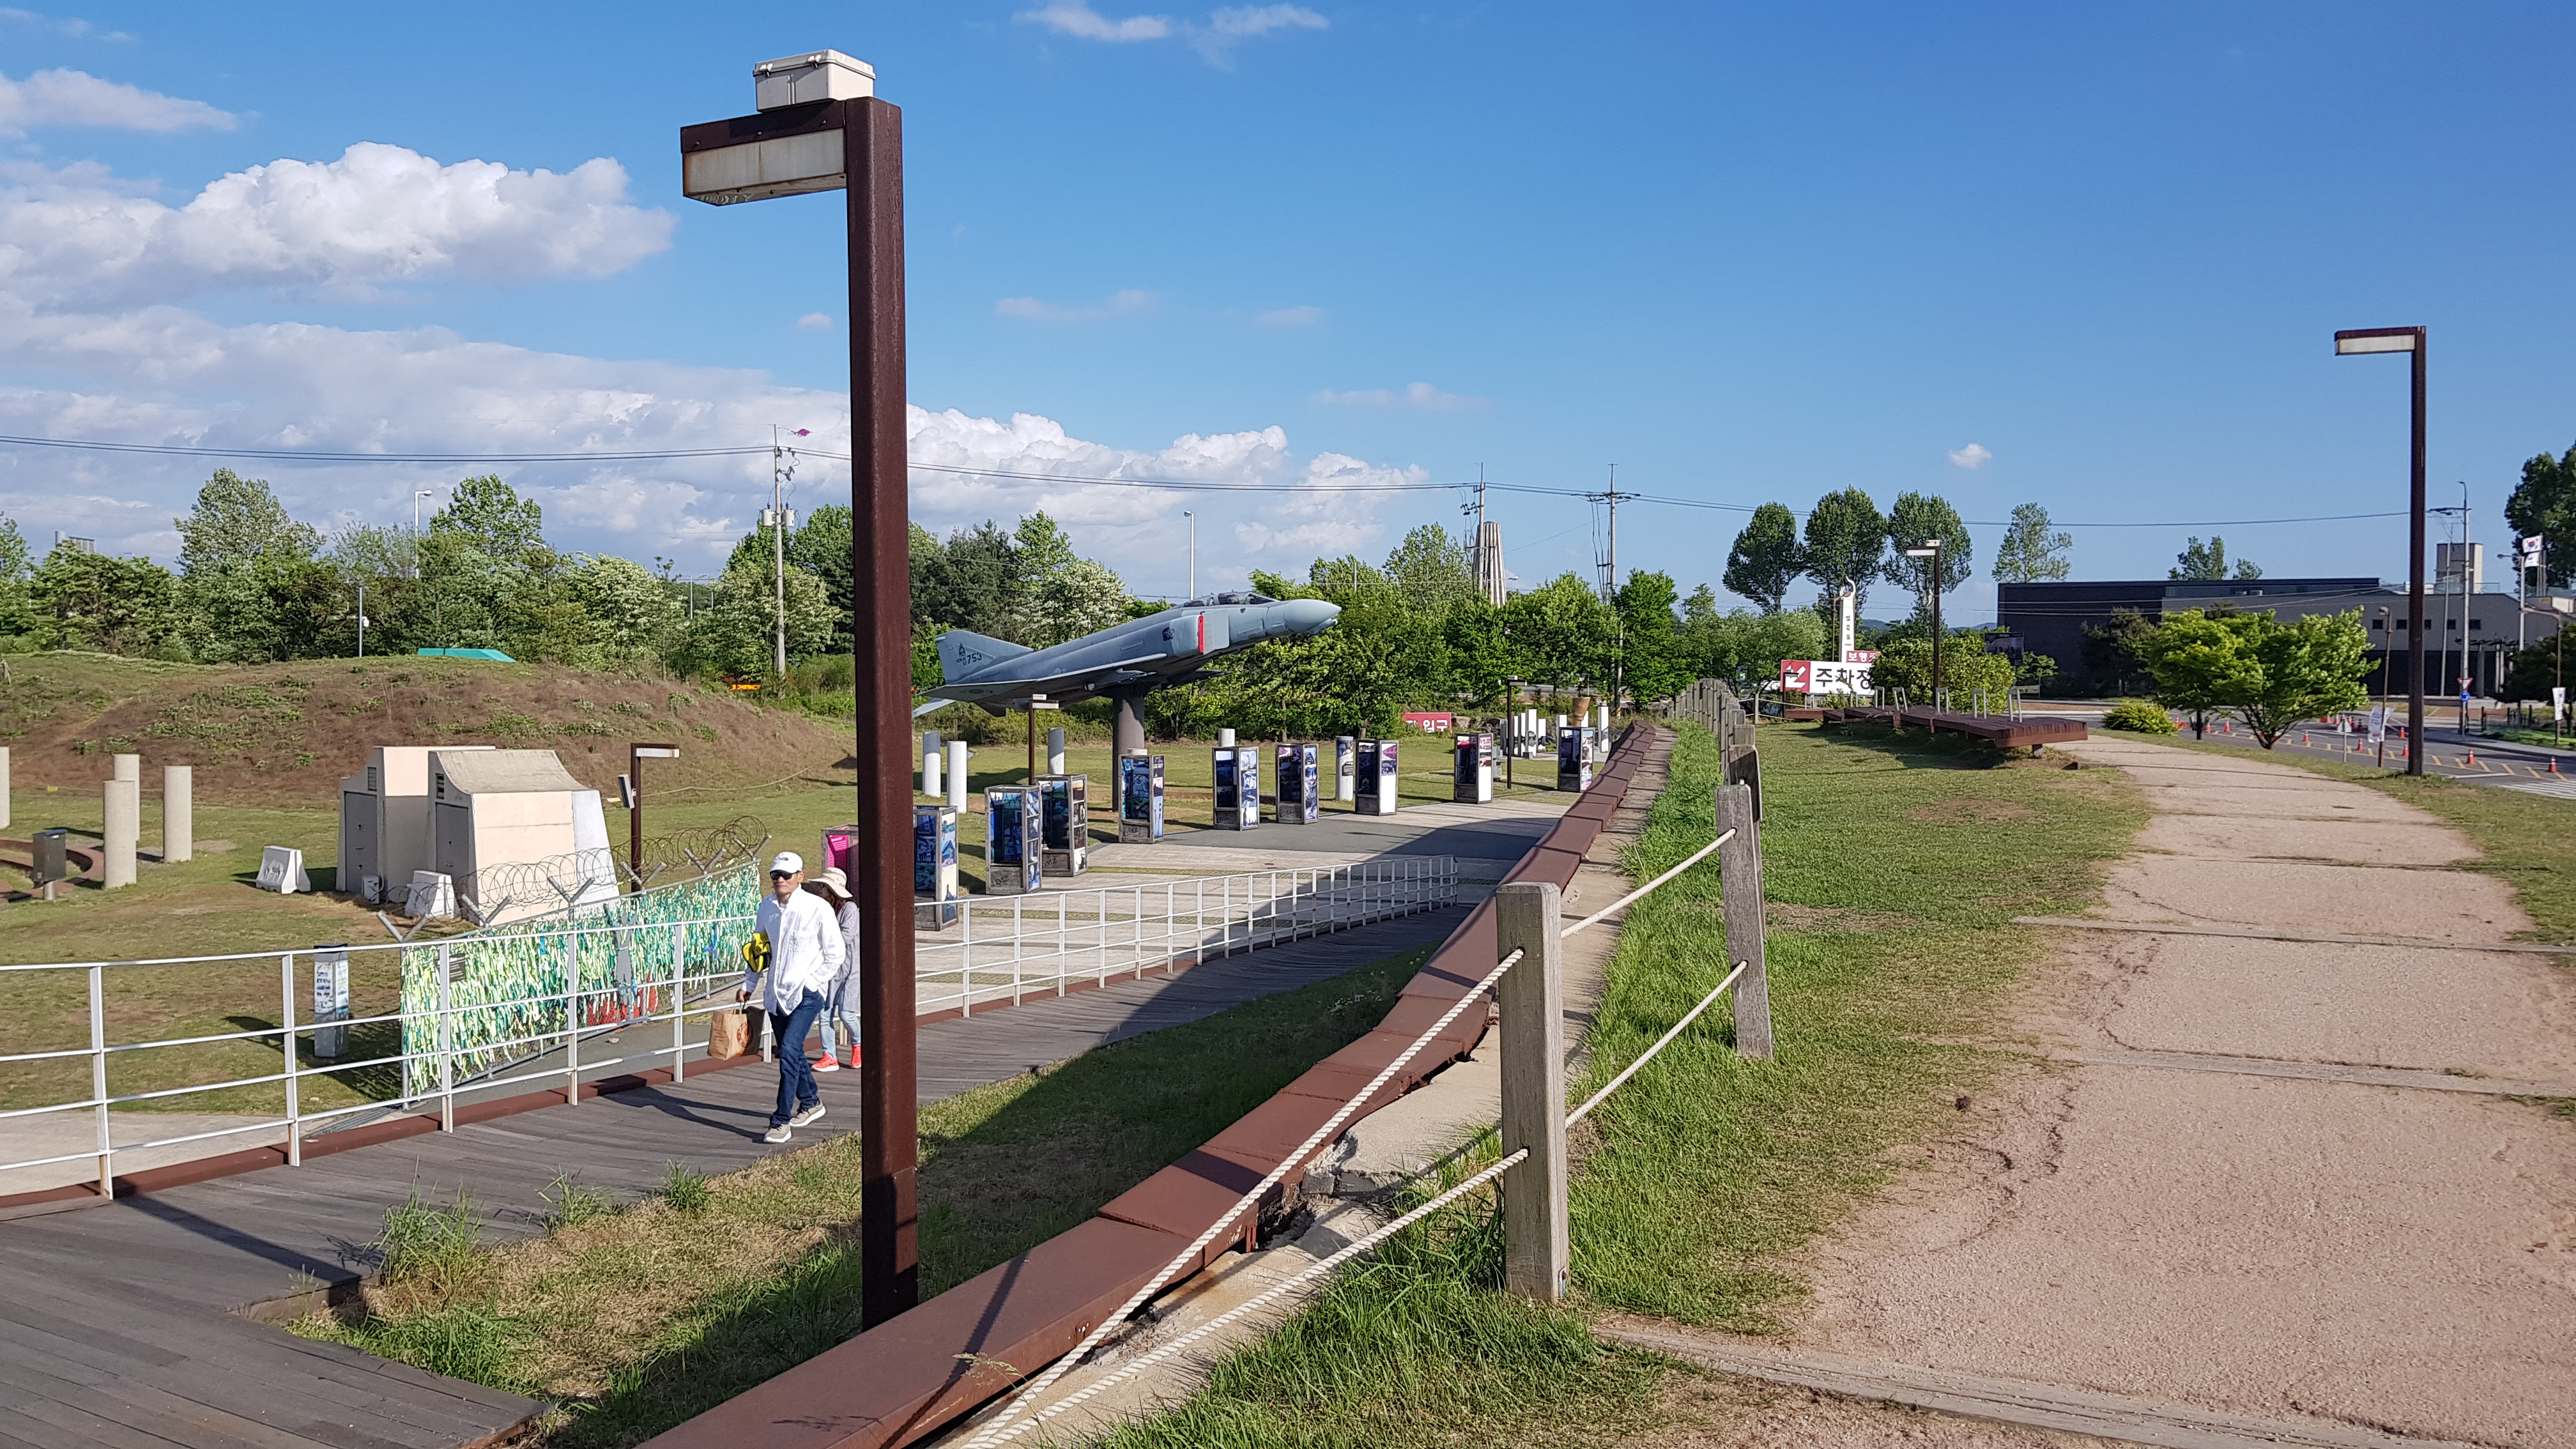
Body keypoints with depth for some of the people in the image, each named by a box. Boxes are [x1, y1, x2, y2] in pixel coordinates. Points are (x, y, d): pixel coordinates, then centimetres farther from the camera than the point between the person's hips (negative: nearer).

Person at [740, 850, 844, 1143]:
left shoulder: (818, 908, -11)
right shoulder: (767, 907, 6)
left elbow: (835, 954, -5)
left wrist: (810, 983, -11)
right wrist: (748, 985, 16)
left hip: (806, 994, -6)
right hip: (775, 993, 6)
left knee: (789, 1051, -16)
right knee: (790, 1053, 16)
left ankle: (781, 1122, -13)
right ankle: (811, 1102, 37)